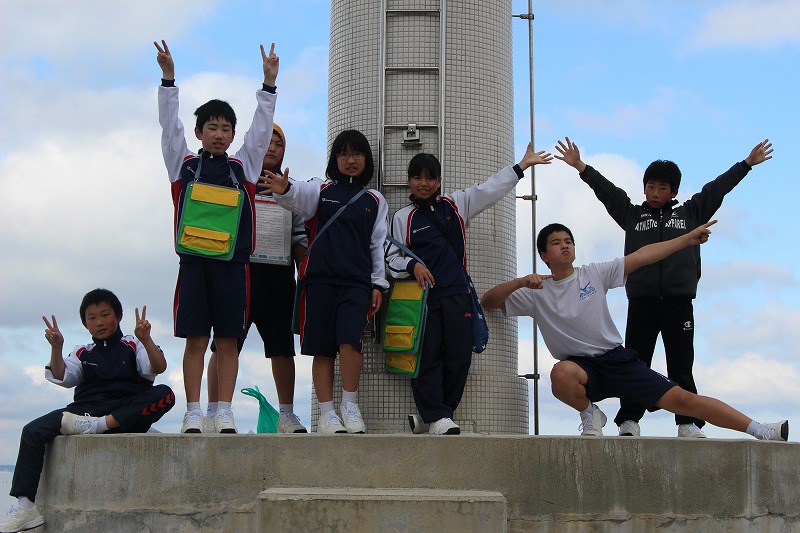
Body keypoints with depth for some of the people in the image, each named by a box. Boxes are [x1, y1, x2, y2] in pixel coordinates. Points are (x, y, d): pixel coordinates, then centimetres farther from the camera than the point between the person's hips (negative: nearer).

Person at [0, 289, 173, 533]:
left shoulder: (133, 346, 13)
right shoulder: (83, 353, 22)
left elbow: (158, 368, -4)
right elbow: (61, 377, 7)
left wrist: (146, 340, -21)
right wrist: (56, 348, -10)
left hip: (127, 415, -3)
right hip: (86, 410, 3)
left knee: (164, 394, -30)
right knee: (33, 431, -18)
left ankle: (99, 425, -38)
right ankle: (25, 506, -22)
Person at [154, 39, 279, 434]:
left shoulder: (243, 166, 13)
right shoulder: (184, 165, 11)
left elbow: (261, 129, 7)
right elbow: (169, 125, 4)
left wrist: (268, 84, -2)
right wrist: (168, 79, -6)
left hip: (233, 263, 1)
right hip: (194, 261, -1)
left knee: (227, 341, 3)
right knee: (195, 339, -1)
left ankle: (224, 414, 7)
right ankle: (193, 413, 5)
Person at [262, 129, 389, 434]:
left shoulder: (375, 201, 15)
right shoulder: (322, 189, 11)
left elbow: (379, 245, 15)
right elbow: (300, 197, -11)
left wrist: (378, 284, 8)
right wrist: (284, 189, -34)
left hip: (357, 281, 0)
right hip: (320, 278, 0)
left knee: (350, 339, -18)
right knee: (322, 348, -1)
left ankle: (350, 405, -2)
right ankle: (326, 414, 6)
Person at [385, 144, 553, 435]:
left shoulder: (456, 204, 14)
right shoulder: (402, 217, 8)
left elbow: (490, 189, 14)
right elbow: (391, 257, 6)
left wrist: (522, 165, 11)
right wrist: (412, 266, -13)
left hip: (456, 294, 3)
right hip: (422, 295, -2)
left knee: (459, 357, 0)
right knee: (426, 356, -6)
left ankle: (432, 415, 9)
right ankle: (436, 416, -1)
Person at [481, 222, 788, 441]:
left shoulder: (594, 274, 4)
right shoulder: (536, 293, 1)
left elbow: (642, 256, 2)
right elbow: (489, 301, -5)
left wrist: (688, 238, -2)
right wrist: (521, 281, -21)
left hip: (617, 359, 1)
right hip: (581, 366, -1)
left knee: (680, 399, -8)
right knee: (561, 374, -38)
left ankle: (762, 431, -3)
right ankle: (590, 414, -6)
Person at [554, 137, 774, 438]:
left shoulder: (690, 213, 15)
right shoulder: (632, 215, 14)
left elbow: (718, 188, 17)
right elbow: (606, 191, 11)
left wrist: (747, 163, 20)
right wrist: (580, 167, 6)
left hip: (679, 303, 0)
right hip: (641, 303, 0)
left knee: (681, 367, 3)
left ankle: (688, 424, 4)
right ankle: (629, 422, 2)